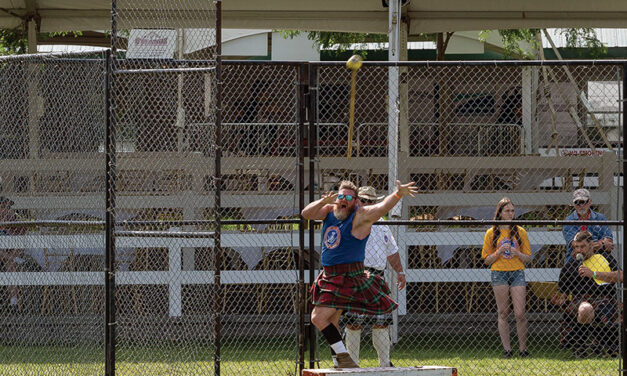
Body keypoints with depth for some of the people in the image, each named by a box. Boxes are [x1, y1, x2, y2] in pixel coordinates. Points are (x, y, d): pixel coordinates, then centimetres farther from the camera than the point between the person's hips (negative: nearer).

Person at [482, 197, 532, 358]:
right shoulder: (491, 233, 6)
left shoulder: (520, 232, 9)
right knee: (503, 313, 0)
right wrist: (499, 251, -10)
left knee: (520, 313, -7)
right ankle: (506, 349, 2)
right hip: (499, 274, 0)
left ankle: (523, 349, 0)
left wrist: (517, 253, -9)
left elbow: (528, 258, 10)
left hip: (517, 273, 0)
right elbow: (487, 260, 6)